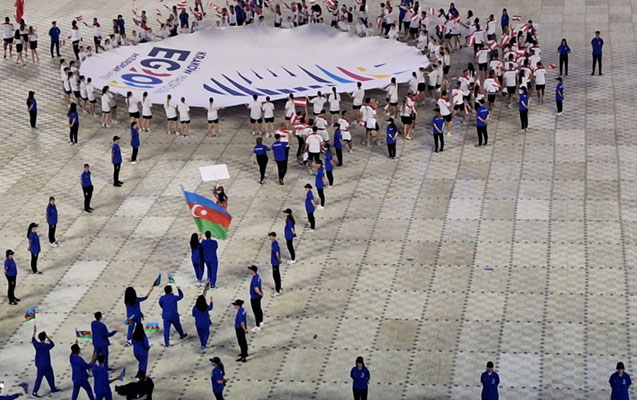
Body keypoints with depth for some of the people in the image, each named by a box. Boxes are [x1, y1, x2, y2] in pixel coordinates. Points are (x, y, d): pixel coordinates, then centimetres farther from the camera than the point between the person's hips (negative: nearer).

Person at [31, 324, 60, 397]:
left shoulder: (36, 345, -7)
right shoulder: (46, 346, -20)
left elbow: (33, 339, 14)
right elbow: (52, 344, 1)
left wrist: (34, 331, 22)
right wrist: (48, 337, 5)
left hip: (39, 365, 5)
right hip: (46, 365, -5)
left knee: (38, 378, 8)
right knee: (50, 377, 16)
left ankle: (34, 392, 3)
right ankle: (53, 389, 31)